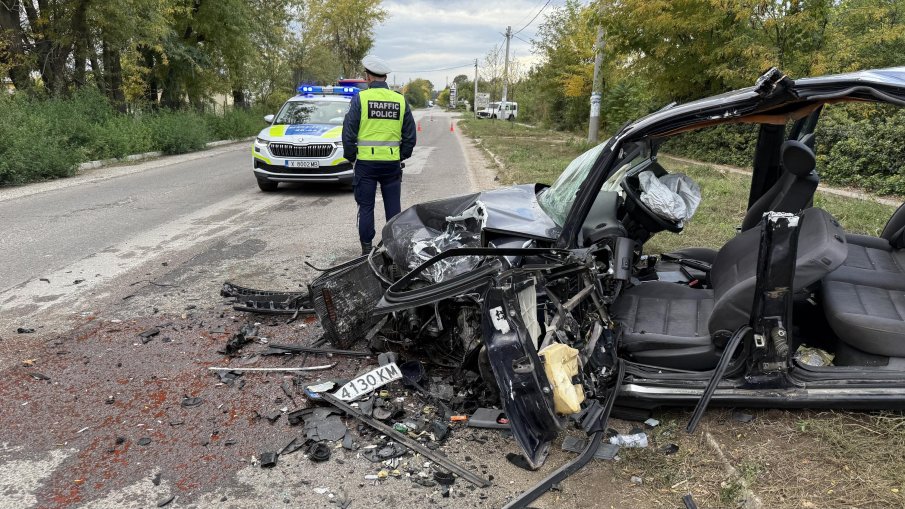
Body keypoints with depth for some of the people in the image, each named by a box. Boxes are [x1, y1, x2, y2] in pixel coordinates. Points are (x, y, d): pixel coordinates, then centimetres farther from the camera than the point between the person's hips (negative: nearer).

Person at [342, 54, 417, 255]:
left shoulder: (361, 98, -6)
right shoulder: (400, 100, 5)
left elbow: (348, 132, -6)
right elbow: (410, 135, 9)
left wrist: (351, 157, 7)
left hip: (366, 163, -2)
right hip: (392, 163, 3)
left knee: (366, 207, 7)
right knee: (393, 207, 10)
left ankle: (367, 249, 11)